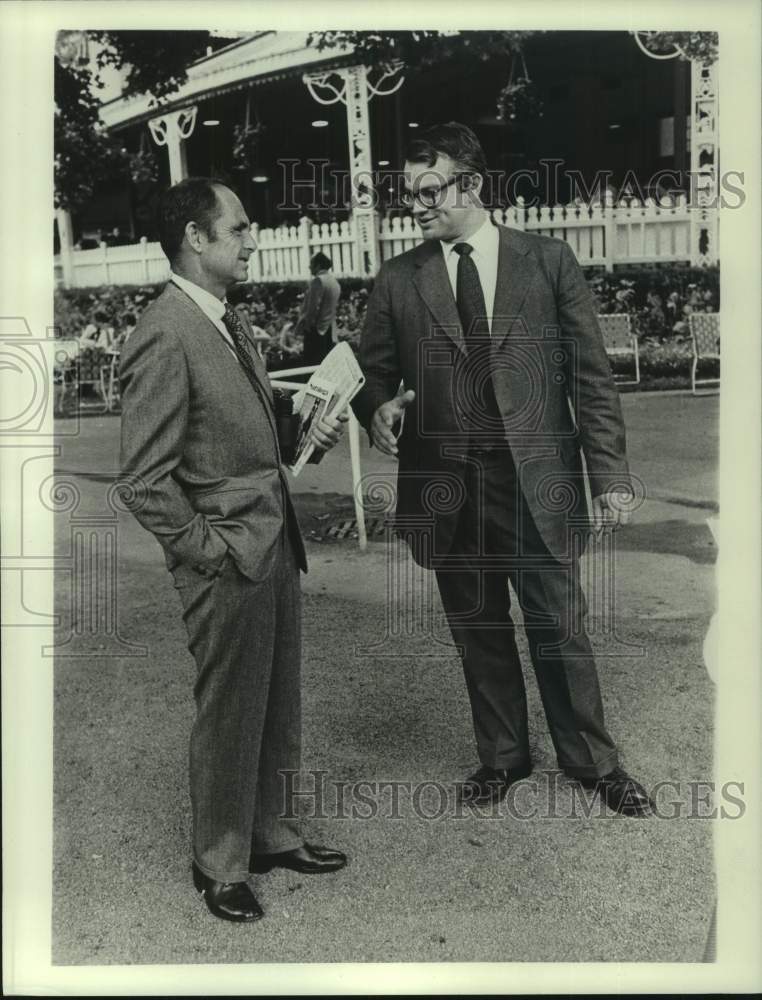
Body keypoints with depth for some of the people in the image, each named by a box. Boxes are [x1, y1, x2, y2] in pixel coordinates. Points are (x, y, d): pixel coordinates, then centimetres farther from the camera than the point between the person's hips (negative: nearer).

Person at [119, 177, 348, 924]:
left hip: (274, 545, 8)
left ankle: (267, 834, 38)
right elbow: (146, 480, -19)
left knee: (276, 706, 19)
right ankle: (220, 863, 28)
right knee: (229, 715, 7)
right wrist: (209, 551, -15)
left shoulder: (231, 321, 11)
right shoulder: (164, 337, -18)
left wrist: (303, 436, 5)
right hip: (228, 560, -8)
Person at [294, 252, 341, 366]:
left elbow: (313, 307, -18)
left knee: (312, 363, -7)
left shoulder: (318, 280, -12)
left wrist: (303, 327, -12)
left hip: (317, 328, -9)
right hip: (330, 329, 9)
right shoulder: (334, 282, 14)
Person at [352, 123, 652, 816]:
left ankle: (593, 760, 29)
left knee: (560, 626, 7)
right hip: (445, 489, 2)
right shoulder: (397, 280, 5)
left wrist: (610, 474, -5)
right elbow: (374, 371, 11)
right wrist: (379, 407, -13)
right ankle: (503, 756, 34)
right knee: (478, 630, 14)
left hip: (537, 480, -2)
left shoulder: (549, 261, 1)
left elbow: (591, 375, 0)